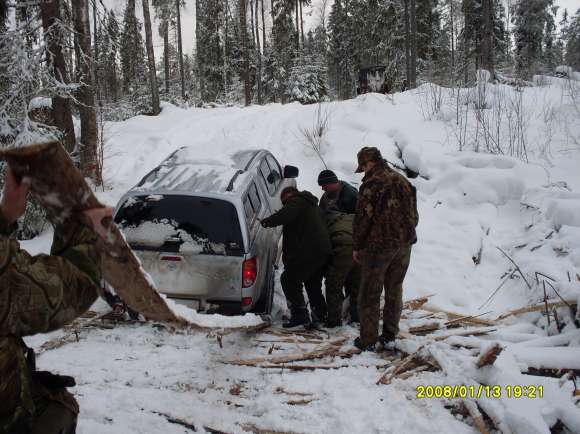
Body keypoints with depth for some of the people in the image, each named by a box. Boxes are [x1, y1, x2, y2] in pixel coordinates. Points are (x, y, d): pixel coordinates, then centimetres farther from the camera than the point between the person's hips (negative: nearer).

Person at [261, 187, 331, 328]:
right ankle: (320, 315, 24)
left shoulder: (296, 201, -4)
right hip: (323, 251, 10)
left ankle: (300, 315, -3)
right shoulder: (312, 205, 28)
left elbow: (285, 215, -24)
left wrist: (266, 222, -13)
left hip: (308, 252, -10)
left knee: (289, 280, 1)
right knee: (313, 284, 22)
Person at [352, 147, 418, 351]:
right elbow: (414, 215, 14)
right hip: (404, 243, 7)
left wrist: (356, 246, -4)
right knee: (394, 290, 17)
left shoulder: (371, 184, -13)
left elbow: (363, 218, -13)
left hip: (379, 244, -7)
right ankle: (389, 335, 23)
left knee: (370, 293, 4)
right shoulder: (403, 181, 10)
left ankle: (368, 339, 8)